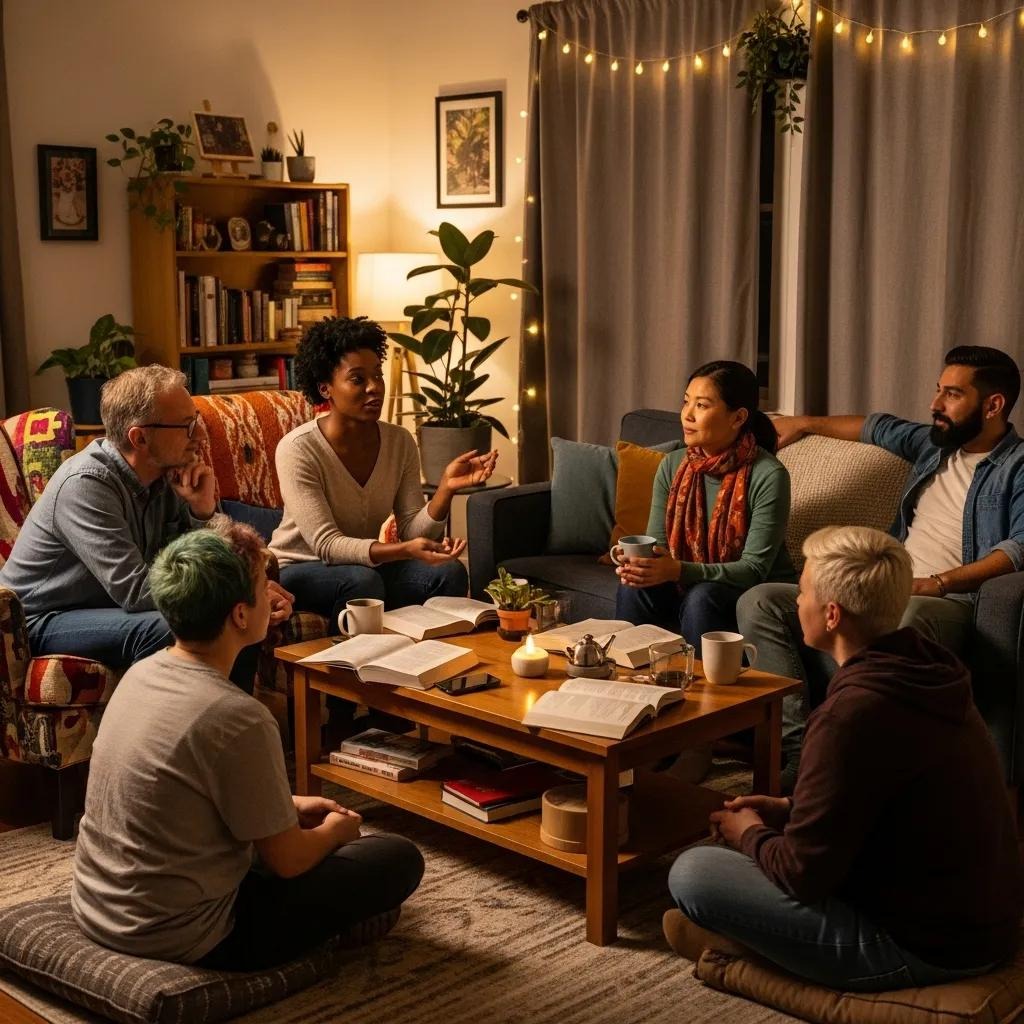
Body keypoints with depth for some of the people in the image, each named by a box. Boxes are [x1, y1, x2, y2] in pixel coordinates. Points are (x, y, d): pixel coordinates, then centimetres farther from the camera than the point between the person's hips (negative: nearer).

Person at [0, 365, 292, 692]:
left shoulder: (163, 473, -3)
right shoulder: (86, 484, -26)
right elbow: (135, 591, -31)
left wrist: (203, 509, -19)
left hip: (112, 605, 8)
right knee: (167, 629, -32)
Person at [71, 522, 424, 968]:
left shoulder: (141, 673, -2)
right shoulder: (236, 717, -27)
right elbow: (286, 861, -15)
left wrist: (289, 805, 16)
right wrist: (335, 831, 6)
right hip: (180, 939, -8)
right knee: (401, 859, 1)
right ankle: (343, 917, 24)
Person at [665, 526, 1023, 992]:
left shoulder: (855, 713, -27)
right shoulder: (922, 667, 1)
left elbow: (803, 873, -20)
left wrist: (749, 835, 0)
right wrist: (789, 809, 11)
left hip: (925, 949, -9)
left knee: (692, 873, -11)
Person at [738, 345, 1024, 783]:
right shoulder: (933, 443, 23)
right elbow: (880, 428, 43)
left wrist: (938, 582, -24)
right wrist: (805, 424, 48)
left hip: (946, 600, -8)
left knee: (907, 625, -45)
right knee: (758, 603, -11)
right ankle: (799, 750, -23)